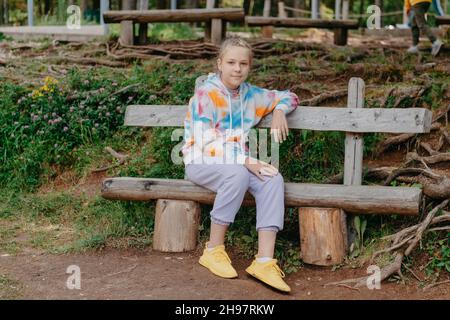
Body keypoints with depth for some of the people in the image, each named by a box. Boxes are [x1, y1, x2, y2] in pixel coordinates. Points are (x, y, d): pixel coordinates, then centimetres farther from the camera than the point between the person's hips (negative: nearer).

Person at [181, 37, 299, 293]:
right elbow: (205, 144, -18)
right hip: (202, 164, -5)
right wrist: (245, 161, -25)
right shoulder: (205, 94, -10)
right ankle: (214, 250, -23)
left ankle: (264, 261, -31)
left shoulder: (251, 95, 8)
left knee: (273, 179, -24)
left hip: (238, 163, 5)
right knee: (237, 175, -37)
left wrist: (279, 111, -2)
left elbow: (289, 97, 22)